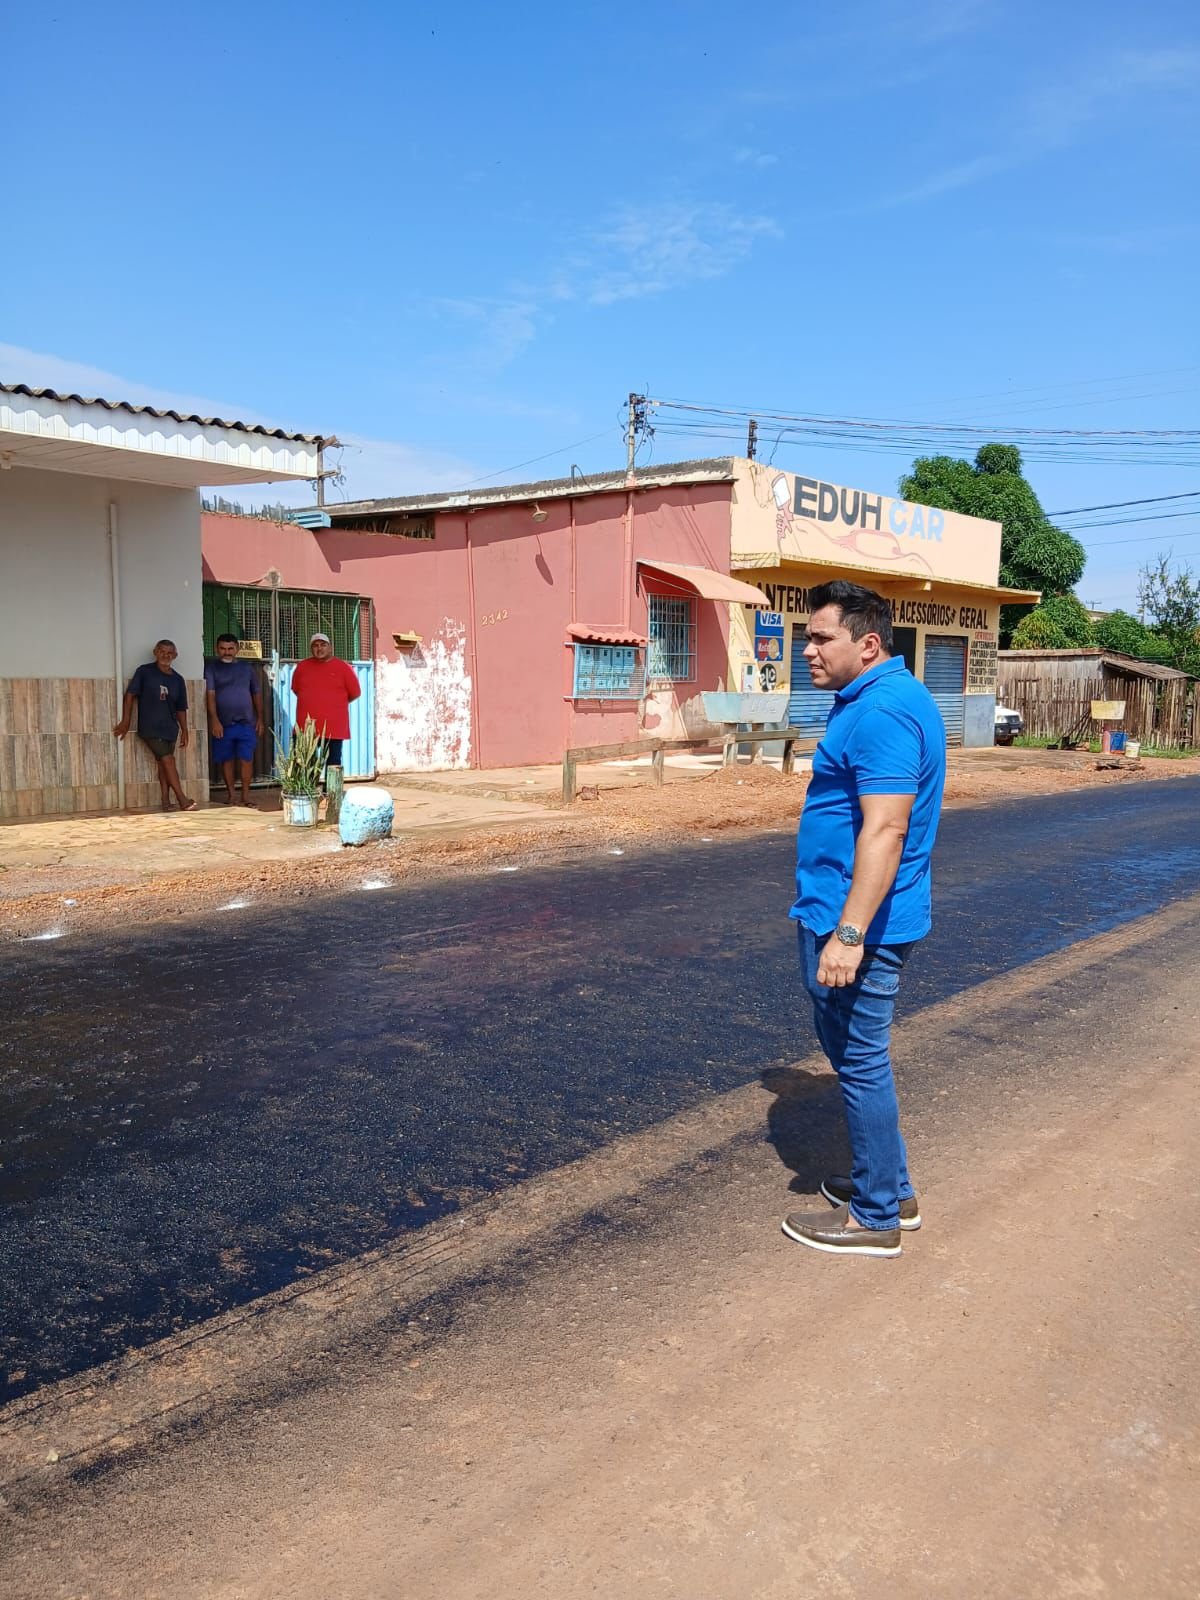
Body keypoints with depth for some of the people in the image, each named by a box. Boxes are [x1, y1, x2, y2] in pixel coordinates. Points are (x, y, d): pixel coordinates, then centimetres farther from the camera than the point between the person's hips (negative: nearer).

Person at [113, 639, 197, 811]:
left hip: (170, 728, 4)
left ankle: (166, 801, 8)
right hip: (150, 727, -4)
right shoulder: (144, 671, -3)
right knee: (168, 760, -12)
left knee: (163, 763, 5)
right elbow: (130, 695, -2)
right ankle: (183, 800, -14)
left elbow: (181, 708, 13)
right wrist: (125, 721, -6)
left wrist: (184, 731, 8)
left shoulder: (177, 679, 8)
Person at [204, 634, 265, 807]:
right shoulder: (211, 668, 2)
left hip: (246, 722, 1)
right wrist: (214, 720, -17)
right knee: (226, 759, 6)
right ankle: (230, 793, 17)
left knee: (246, 758, -4)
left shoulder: (247, 668, 10)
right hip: (223, 723, -1)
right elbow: (210, 694, -7)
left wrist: (260, 719, 7)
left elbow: (257, 694, 14)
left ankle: (246, 794, 3)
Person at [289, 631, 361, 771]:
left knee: (332, 765, 4)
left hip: (333, 728, -3)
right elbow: (295, 689, 21)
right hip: (306, 727, 3)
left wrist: (336, 704, 9)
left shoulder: (343, 667, -2)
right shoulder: (302, 667, 8)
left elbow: (355, 692, 4)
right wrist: (311, 703, 14)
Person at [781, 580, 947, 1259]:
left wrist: (848, 934, -28)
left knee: (860, 1062, 2)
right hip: (844, 914, 11)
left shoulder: (881, 712, -21)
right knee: (857, 1054, 22)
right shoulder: (895, 697, 13)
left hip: (857, 923, -11)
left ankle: (875, 1218, 18)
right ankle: (891, 1189, 35)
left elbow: (885, 830, -27)